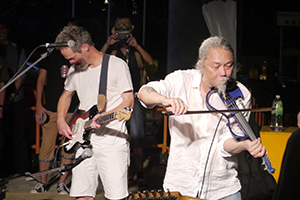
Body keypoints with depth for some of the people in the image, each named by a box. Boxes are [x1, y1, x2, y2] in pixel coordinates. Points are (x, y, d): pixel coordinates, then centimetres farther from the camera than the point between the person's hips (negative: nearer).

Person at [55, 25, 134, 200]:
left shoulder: (117, 65, -6)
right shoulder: (75, 69, 13)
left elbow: (129, 102, -8)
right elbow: (66, 95, 28)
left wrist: (105, 116, -23)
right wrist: (61, 120, 11)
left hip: (112, 140, -5)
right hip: (84, 140, 6)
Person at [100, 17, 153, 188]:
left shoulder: (137, 50, 13)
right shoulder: (111, 50, 11)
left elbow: (150, 62, -4)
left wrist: (136, 46, -8)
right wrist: (107, 45, -7)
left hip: (134, 97, 0)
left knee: (137, 136, -7)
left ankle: (140, 175, 0)